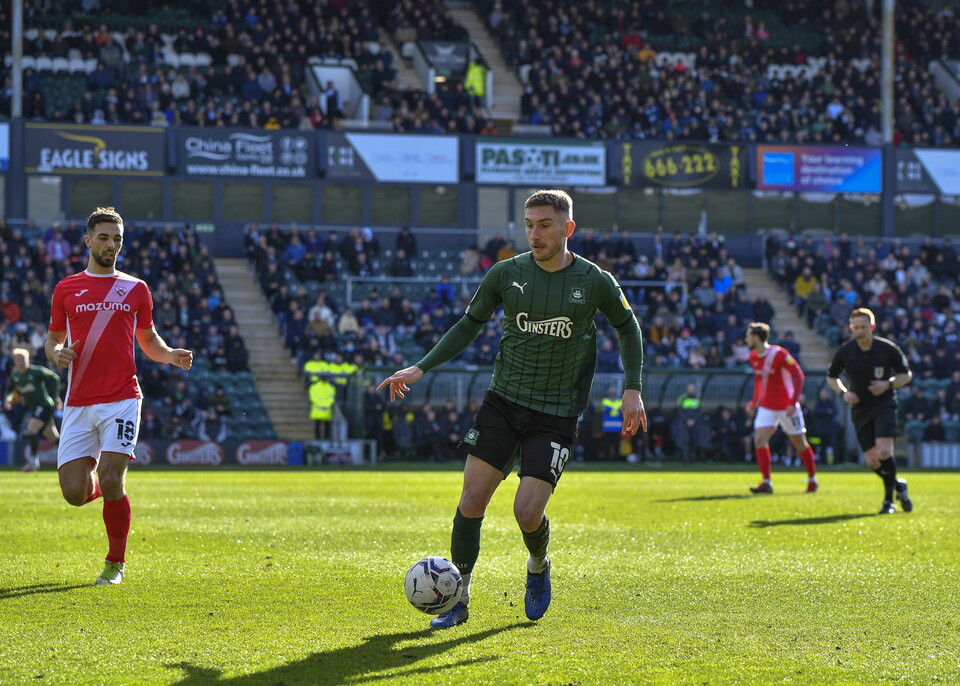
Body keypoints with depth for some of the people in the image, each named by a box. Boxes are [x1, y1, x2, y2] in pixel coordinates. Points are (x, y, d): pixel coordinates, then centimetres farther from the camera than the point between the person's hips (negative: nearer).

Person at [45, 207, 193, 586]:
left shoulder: (136, 289, 9)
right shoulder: (66, 289, 9)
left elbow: (148, 341, 18)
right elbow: (52, 340, 16)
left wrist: (171, 355, -2)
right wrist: (57, 353, -8)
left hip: (122, 399, -1)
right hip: (79, 403, 1)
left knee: (111, 481, -15)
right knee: (74, 493, -6)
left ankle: (115, 564, 3)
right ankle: (107, 489, 31)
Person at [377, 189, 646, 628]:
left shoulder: (595, 282, -5)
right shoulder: (506, 274, -1)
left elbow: (627, 328, 13)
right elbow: (469, 325, 12)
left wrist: (632, 390, 5)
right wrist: (419, 369, 4)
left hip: (557, 416, -2)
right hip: (503, 402, 2)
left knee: (527, 512, -13)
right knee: (471, 500, -7)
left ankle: (538, 567, 22)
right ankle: (459, 598, 8)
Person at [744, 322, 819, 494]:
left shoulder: (779, 354, -18)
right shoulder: (753, 357, 3)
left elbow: (799, 376, -17)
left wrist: (793, 403, -22)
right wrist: (754, 402, 10)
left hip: (786, 407, -6)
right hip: (767, 407, 6)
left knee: (799, 443, 6)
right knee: (759, 440, -12)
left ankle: (812, 479, 23)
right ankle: (766, 483, -13)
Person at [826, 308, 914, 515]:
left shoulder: (888, 349, -7)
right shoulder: (844, 352, -3)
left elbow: (907, 374, 4)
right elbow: (831, 377, 12)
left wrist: (888, 384, -14)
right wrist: (843, 393, -7)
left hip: (884, 405, -2)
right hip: (860, 410, 2)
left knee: (884, 452, -20)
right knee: (873, 461, -1)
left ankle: (889, 500, -5)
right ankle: (898, 486, 27)